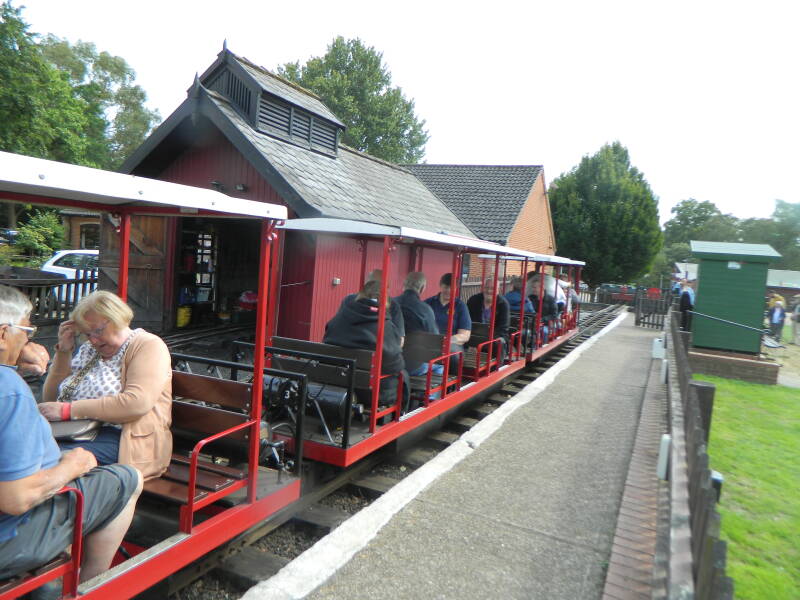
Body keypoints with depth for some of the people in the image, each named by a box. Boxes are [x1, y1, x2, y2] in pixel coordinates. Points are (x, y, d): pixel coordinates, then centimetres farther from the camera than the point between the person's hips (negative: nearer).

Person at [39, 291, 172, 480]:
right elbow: (51, 399, 20)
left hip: (119, 437, -7)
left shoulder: (148, 346, -3)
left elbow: (137, 403, -19)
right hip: (73, 432, 7)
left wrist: (68, 410, -18)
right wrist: (63, 351, 8)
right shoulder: (88, 350, 20)